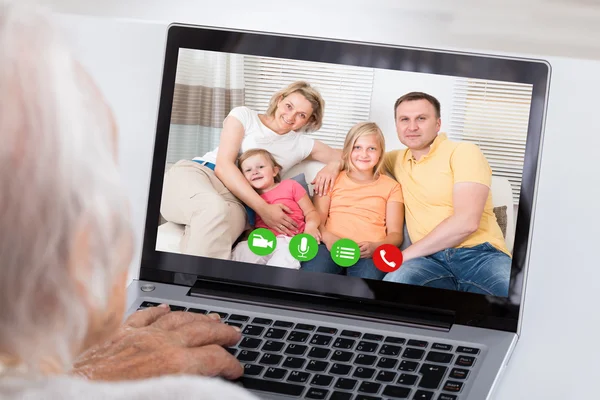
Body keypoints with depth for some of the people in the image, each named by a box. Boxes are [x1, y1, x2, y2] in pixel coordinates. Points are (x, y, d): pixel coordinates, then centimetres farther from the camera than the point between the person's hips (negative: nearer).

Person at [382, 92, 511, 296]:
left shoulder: (463, 152, 3)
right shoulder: (398, 160, 21)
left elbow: (466, 222, -10)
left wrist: (406, 254, -9)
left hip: (480, 254, -4)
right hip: (431, 259, 4)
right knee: (393, 285, -34)